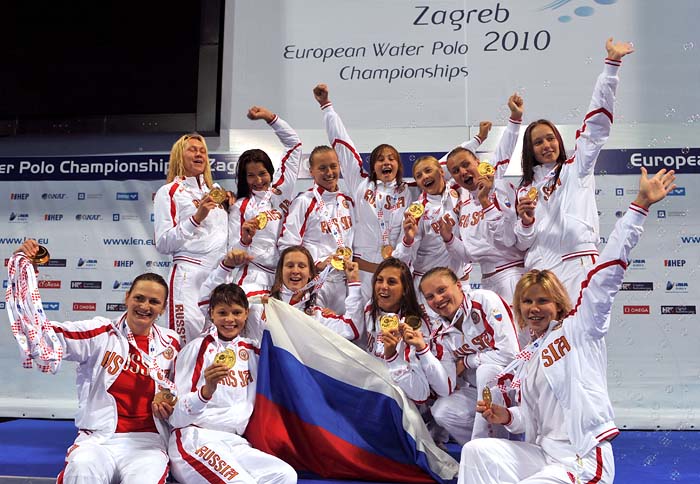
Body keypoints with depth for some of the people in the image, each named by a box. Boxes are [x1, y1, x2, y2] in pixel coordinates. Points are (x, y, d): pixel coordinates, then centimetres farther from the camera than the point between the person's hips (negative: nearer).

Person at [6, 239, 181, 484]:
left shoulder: (170, 343, 7)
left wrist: (169, 399, -1)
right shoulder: (101, 333, -1)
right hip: (97, 440, -1)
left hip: (147, 443, 1)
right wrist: (24, 268, -12)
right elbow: (40, 336, -9)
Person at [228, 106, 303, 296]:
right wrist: (245, 239, -17)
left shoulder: (282, 189, 16)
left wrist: (270, 116, 15)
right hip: (252, 278, -3)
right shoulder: (239, 207, 11)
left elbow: (294, 143, 18)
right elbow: (234, 252, 4)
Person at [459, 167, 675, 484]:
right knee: (476, 452, -5)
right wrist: (507, 417, -1)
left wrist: (640, 205, -19)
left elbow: (608, 271, -13)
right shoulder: (525, 361, 15)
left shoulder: (579, 327, -4)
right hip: (543, 454, 8)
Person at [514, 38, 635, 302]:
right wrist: (526, 220, -5)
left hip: (577, 263, -3)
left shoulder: (576, 168, 13)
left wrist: (612, 63, -2)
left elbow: (598, 123, 4)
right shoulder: (526, 188, 21)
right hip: (538, 270, 3)